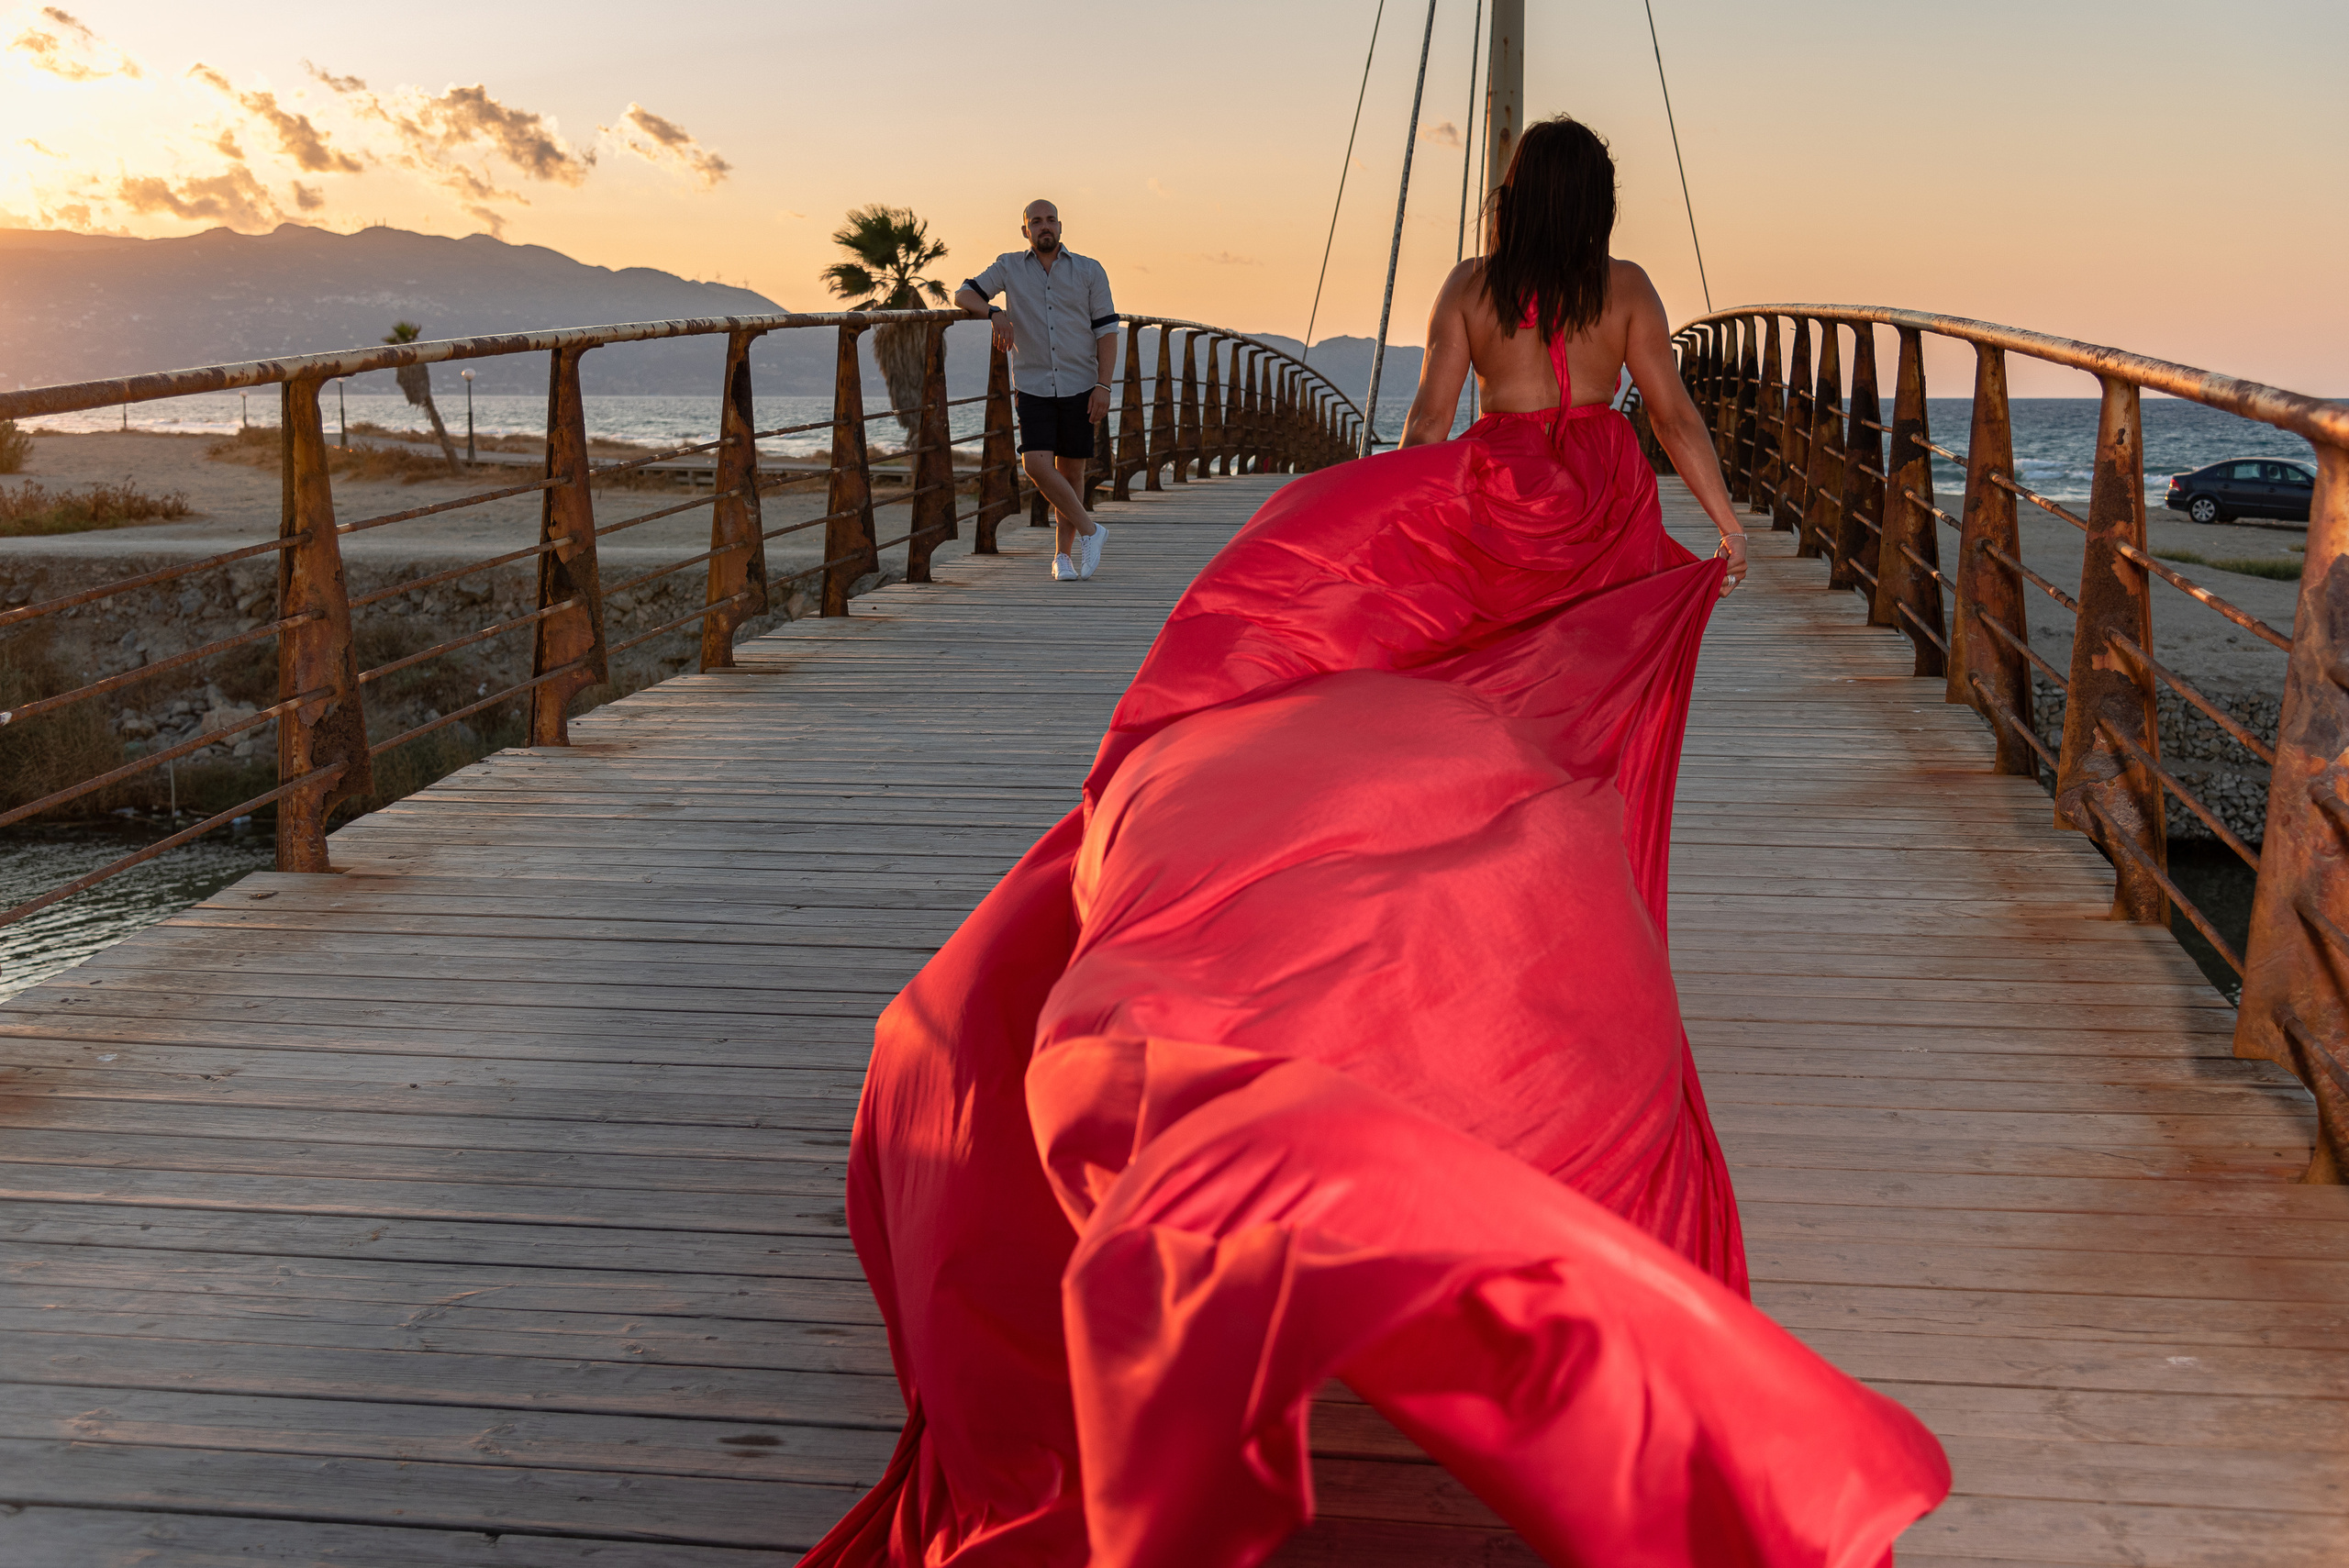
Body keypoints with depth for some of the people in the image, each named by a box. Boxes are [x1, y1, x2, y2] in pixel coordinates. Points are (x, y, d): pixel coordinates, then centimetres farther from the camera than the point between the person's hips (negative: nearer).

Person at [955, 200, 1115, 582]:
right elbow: (963, 295, 5)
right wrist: (995, 313, -16)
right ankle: (1088, 530, -2)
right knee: (1037, 464, -17)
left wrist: (1103, 385, -8)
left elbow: (1106, 331, 2)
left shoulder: (1090, 271, 4)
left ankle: (1063, 555, 16)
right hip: (1033, 386, 0)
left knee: (1071, 470, 4)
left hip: (1079, 386, 0)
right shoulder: (1009, 267, 6)